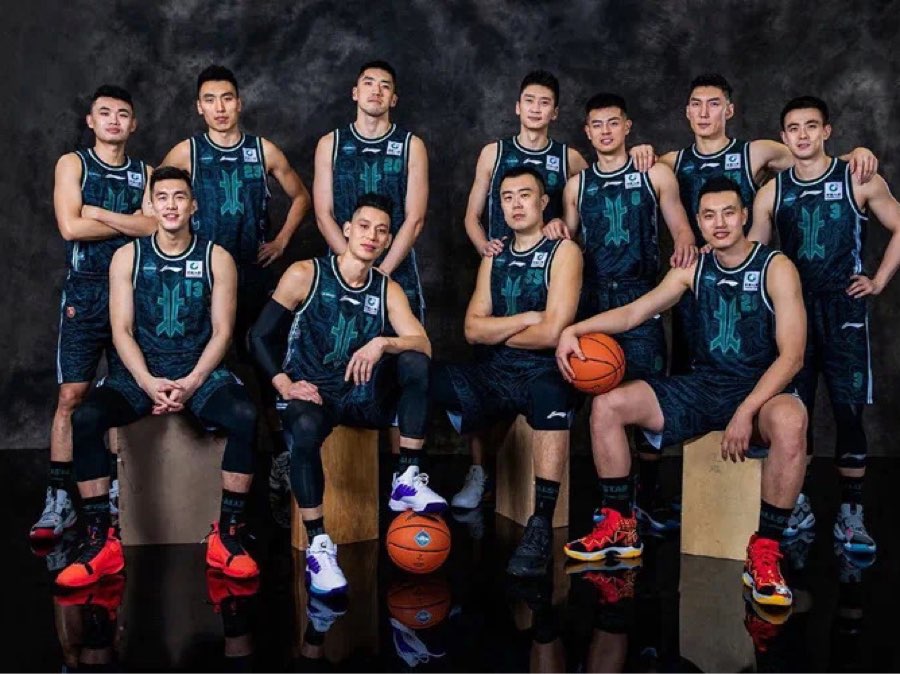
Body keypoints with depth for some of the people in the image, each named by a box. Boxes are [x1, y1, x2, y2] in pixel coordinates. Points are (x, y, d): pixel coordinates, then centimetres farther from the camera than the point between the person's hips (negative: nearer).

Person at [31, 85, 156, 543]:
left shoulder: (144, 173, 12)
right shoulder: (73, 163, 6)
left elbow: (155, 227, -5)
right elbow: (70, 227, -9)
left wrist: (97, 212, -9)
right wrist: (130, 222, -3)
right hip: (84, 293, -2)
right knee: (72, 396, -8)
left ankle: (120, 490, 15)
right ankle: (59, 500, -5)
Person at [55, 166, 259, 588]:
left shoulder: (216, 259, 5)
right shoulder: (128, 257, 6)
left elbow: (222, 332, 0)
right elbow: (121, 331, 1)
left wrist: (190, 384, -15)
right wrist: (149, 383, -16)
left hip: (200, 370, -1)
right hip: (139, 372, 1)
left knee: (244, 416, -31)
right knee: (85, 418, -28)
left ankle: (226, 536, -19)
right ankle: (101, 542, -19)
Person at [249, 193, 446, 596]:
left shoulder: (388, 290, 7)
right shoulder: (305, 275, -1)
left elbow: (425, 346, -7)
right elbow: (260, 336, -2)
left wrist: (384, 343, -27)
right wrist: (285, 385, -16)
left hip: (364, 397, 3)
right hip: (310, 393, -3)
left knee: (416, 363, -23)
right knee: (305, 429, -37)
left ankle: (407, 479, -20)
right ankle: (318, 546, -28)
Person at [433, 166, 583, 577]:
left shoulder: (563, 252, 0)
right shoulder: (494, 258, 17)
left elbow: (551, 332, -12)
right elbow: (472, 329, 5)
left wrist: (497, 333, 2)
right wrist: (526, 319, -7)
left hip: (544, 372, -5)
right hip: (494, 375, 5)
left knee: (552, 394, -40)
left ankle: (541, 527, -35)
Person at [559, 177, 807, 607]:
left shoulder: (776, 268, -10)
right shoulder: (695, 270, 5)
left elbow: (791, 356, -17)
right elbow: (631, 314, 4)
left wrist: (746, 412, -27)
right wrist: (573, 330, -12)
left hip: (760, 392, -5)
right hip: (702, 388, 5)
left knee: (791, 421, -40)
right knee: (607, 405, -8)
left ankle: (764, 553, -26)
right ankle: (620, 527, 3)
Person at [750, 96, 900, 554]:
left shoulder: (859, 181, 1)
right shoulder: (772, 192, 6)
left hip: (843, 310, -2)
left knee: (849, 413, -3)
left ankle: (850, 515, 7)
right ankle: (798, 507, 17)